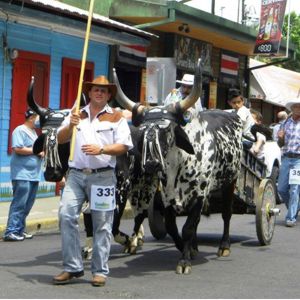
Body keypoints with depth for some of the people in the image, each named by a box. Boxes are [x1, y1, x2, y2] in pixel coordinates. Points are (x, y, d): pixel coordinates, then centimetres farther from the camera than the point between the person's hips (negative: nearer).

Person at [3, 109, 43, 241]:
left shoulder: (33, 132, 19)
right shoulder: (20, 130, -9)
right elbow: (18, 149, -20)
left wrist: (41, 152, 6)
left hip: (33, 175, 9)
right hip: (22, 175, -9)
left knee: (27, 205, 10)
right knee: (19, 204, -12)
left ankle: (19, 230, 16)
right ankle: (10, 232, -13)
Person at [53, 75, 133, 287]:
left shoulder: (116, 117, 8)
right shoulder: (78, 115, 18)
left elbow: (124, 146, -1)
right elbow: (60, 139, 10)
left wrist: (102, 149, -16)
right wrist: (70, 126, -9)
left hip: (102, 176, -2)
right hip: (76, 174, 3)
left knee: (102, 224, 0)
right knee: (66, 215, -10)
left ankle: (100, 271, 7)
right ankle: (72, 267, -1)